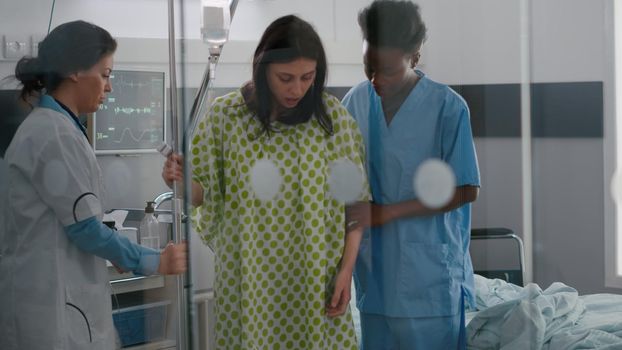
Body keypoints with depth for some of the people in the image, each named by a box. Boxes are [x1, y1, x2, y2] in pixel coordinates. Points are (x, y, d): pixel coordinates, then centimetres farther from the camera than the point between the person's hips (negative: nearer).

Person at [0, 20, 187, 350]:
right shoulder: (54, 134, -17)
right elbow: (83, 227, -16)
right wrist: (154, 261, -7)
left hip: (62, 292, 10)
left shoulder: (51, 126, 13)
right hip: (52, 298, -10)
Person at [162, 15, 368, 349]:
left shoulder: (332, 115, -4)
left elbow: (355, 199, 1)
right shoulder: (225, 114, -6)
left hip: (316, 277, 0)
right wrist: (179, 181, -19)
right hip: (247, 276, 0)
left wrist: (346, 269, -5)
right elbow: (204, 193, 2)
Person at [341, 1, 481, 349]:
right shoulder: (356, 101, 2)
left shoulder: (447, 107, -12)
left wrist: (385, 213, -15)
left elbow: (465, 190, -11)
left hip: (430, 275, -4)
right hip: (373, 269, 5)